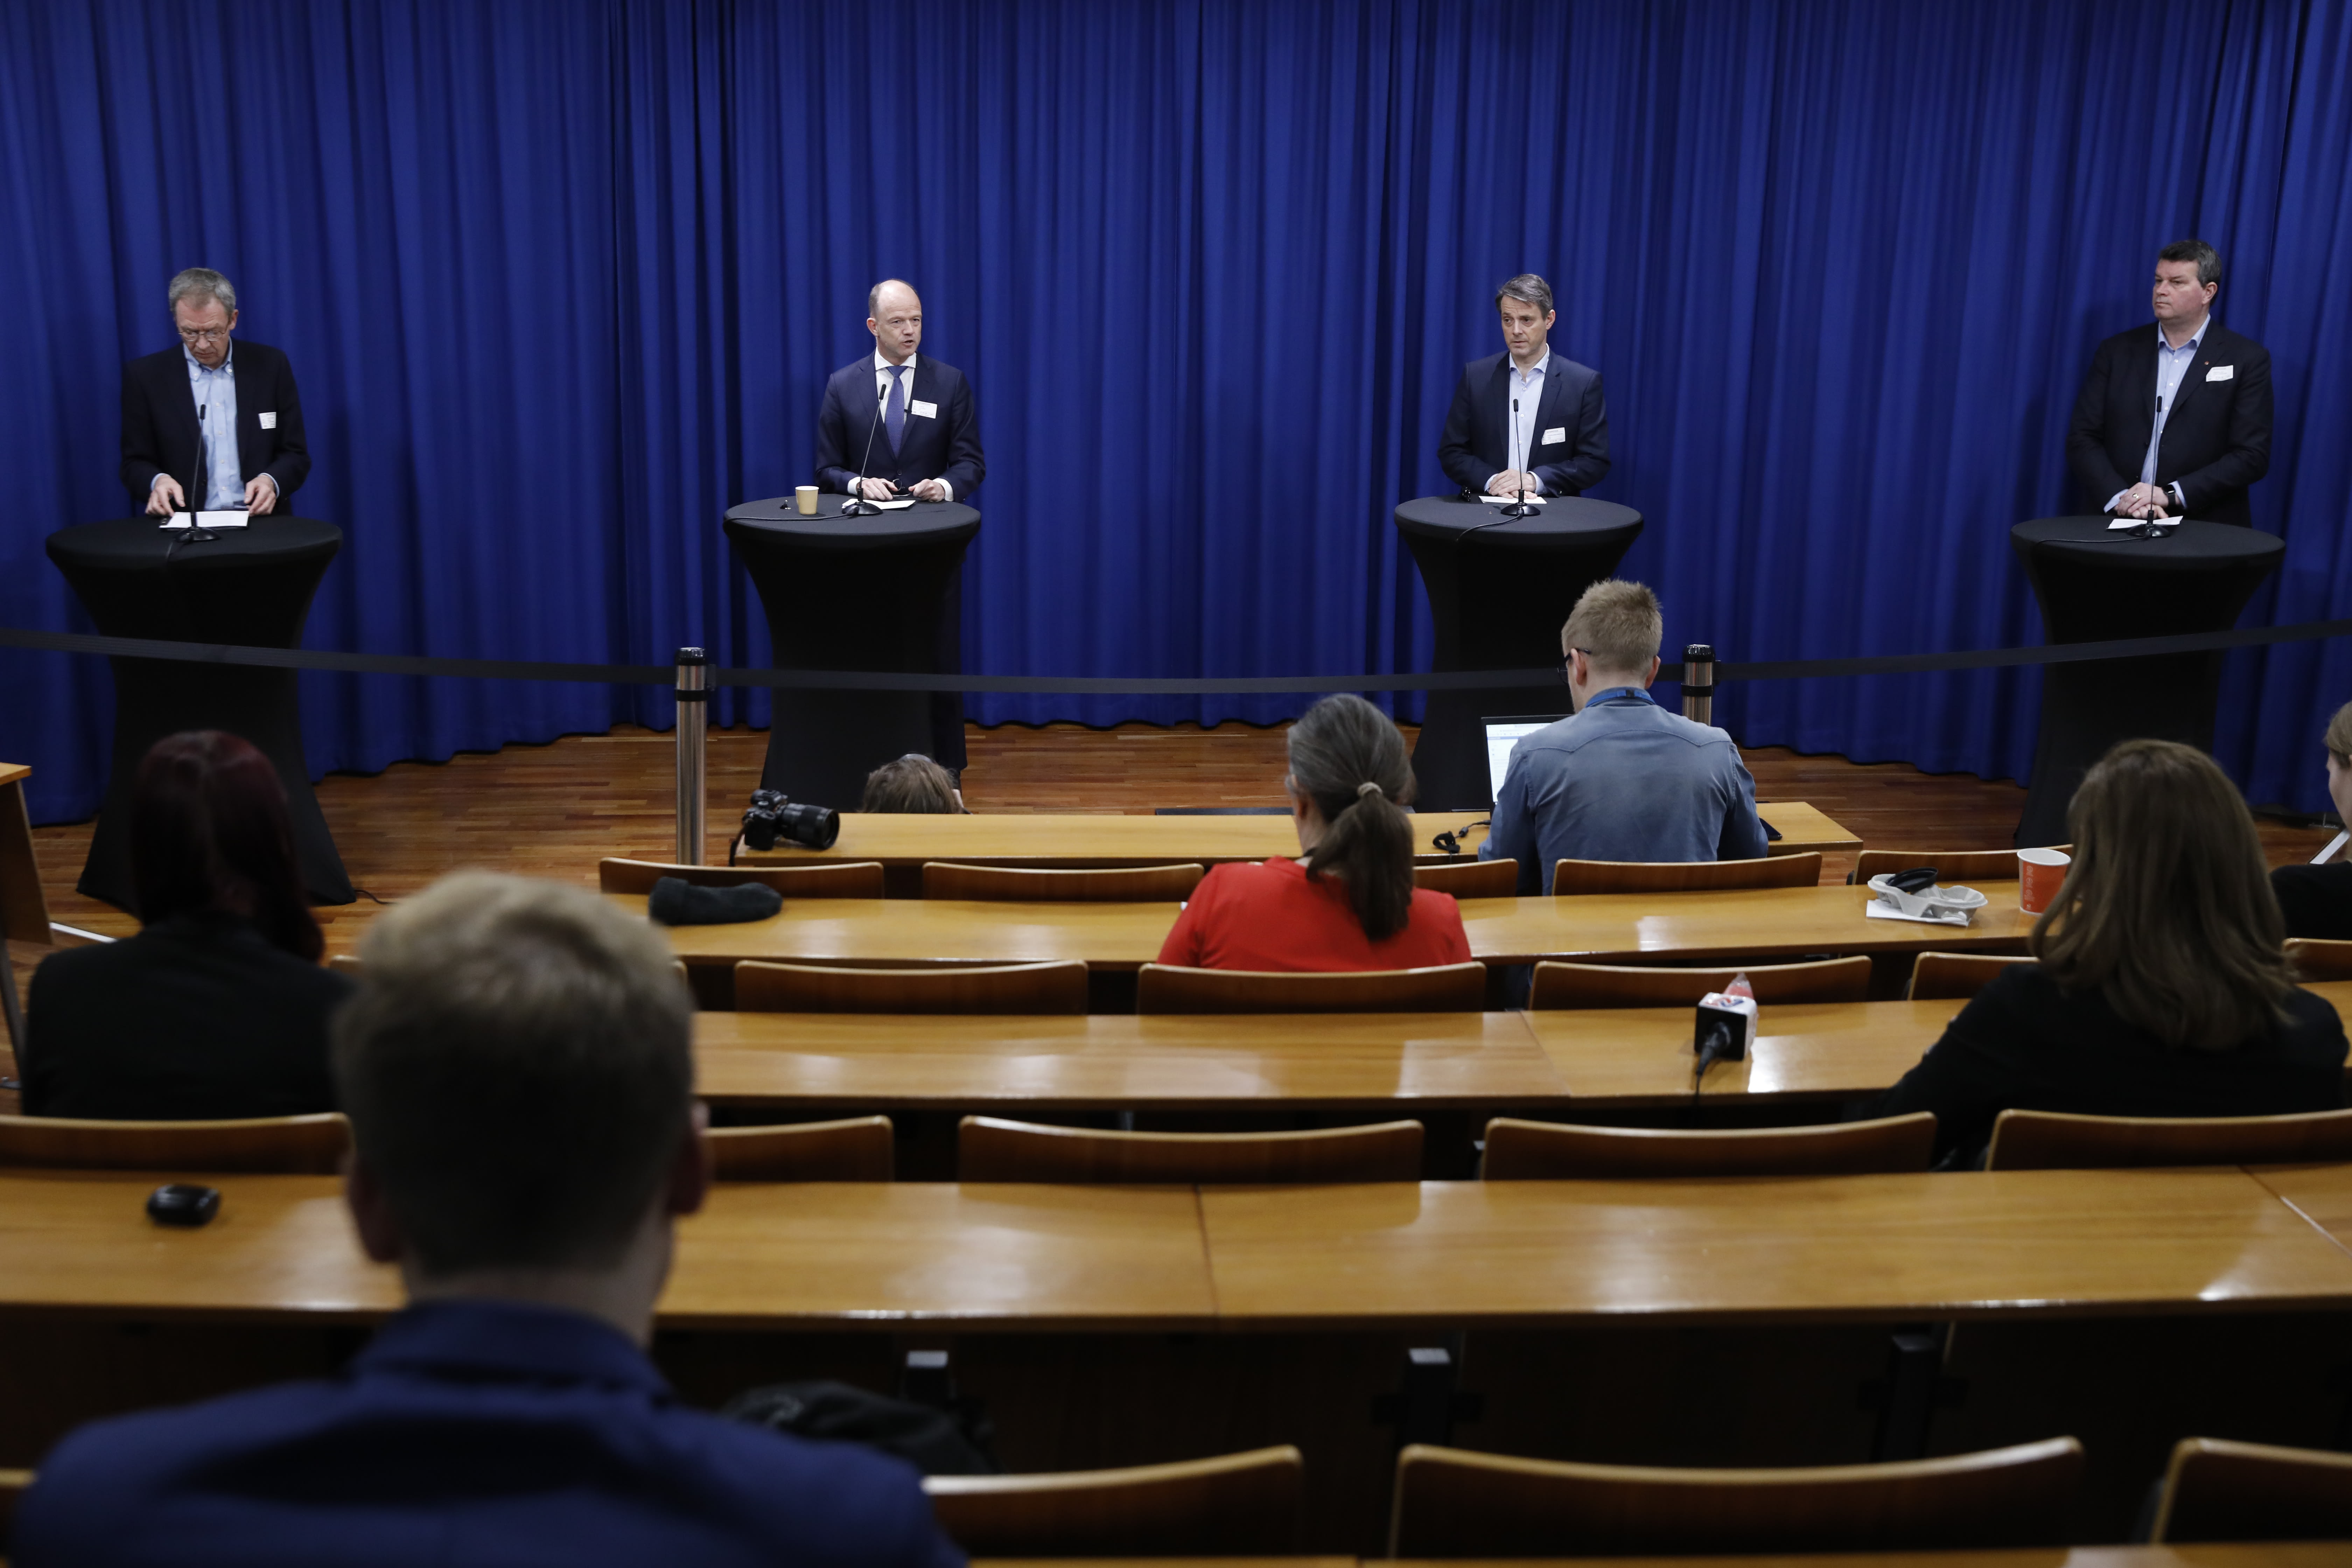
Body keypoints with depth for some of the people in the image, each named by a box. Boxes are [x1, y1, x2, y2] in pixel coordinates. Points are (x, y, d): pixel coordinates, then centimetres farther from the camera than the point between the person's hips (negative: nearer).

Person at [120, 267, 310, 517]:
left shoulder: (270, 366, 6)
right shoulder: (144, 376, 4)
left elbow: (296, 456, 8)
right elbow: (135, 464, 8)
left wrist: (271, 481, -12)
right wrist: (157, 481, -14)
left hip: (260, 523, -1)